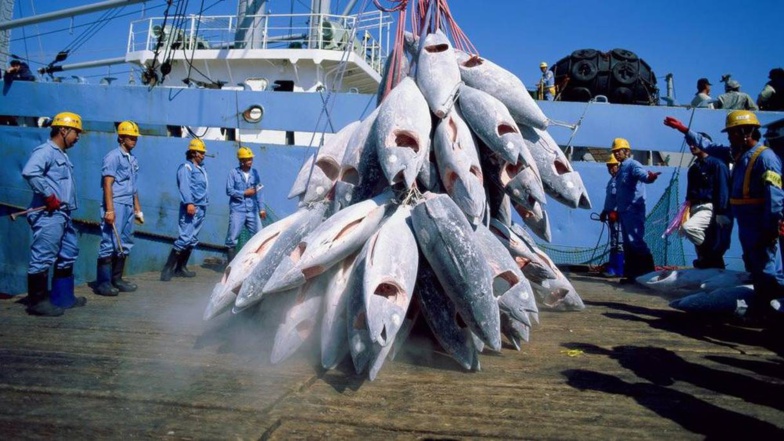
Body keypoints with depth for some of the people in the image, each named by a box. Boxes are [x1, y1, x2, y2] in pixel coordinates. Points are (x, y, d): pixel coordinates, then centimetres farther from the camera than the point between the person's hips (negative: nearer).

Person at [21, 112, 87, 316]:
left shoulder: (62, 155, 21)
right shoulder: (45, 151, -10)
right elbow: (29, 172, -27)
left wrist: (66, 205, 15)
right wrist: (48, 195, -22)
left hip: (63, 214, 11)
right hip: (48, 215, -11)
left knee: (68, 254, 17)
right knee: (43, 257, -6)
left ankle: (63, 297, 26)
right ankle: (37, 301, 1)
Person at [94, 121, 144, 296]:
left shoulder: (133, 159, 17)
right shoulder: (113, 156, -6)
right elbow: (107, 184, -13)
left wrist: (138, 209, 19)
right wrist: (109, 210, -20)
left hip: (128, 206, 8)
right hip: (116, 205, -8)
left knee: (125, 244, 10)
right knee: (109, 244, -7)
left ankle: (117, 279, 19)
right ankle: (102, 283, -2)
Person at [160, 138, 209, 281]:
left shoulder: (202, 169, 21)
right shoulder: (186, 167, -6)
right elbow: (184, 186, -19)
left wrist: (205, 203, 15)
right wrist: (189, 203, -30)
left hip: (201, 208, 9)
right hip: (191, 207, -9)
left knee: (192, 240, 10)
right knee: (185, 238, -15)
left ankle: (180, 268, 18)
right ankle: (167, 269, -11)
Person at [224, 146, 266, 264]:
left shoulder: (255, 173, 9)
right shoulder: (233, 173, -1)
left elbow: (259, 192, 8)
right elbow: (229, 190, -6)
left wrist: (261, 208, 4)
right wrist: (244, 193, -11)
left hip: (252, 210, 3)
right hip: (237, 210, -3)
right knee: (232, 238, 0)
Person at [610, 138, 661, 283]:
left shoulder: (633, 165, -8)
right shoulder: (621, 169, 21)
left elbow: (642, 173, -32)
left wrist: (649, 177, -54)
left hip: (633, 209, -10)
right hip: (624, 210, 10)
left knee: (635, 240, -15)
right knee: (627, 244, 10)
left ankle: (649, 272, -13)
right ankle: (630, 274, 14)